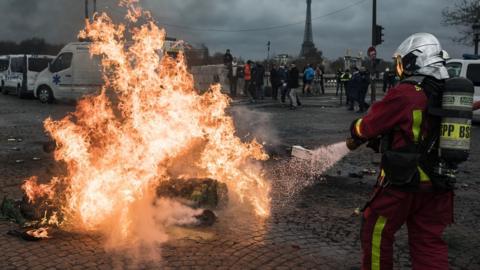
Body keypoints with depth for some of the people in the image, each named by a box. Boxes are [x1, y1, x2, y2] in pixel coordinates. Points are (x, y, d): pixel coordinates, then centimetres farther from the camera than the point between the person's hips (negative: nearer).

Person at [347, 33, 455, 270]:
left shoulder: (405, 94, -18)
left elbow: (368, 126, -9)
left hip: (403, 182, -7)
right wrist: (383, 142, 18)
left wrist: (355, 133, 13)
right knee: (429, 242, 14)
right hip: (438, 185, 7)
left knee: (377, 232, 13)